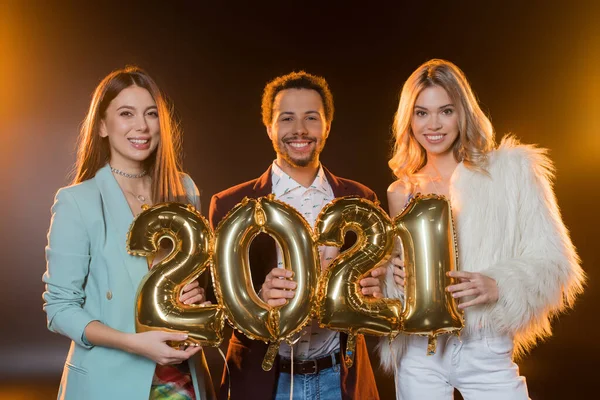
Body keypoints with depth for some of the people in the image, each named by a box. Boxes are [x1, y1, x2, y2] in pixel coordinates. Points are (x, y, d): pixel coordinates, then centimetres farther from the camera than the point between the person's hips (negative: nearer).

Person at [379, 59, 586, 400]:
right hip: (418, 352, 3)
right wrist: (396, 276, -7)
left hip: (486, 352, -2)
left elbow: (553, 261, -4)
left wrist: (498, 286, -22)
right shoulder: (401, 192, 6)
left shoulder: (512, 169, -3)